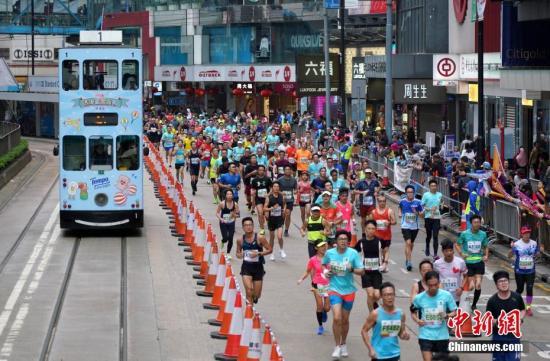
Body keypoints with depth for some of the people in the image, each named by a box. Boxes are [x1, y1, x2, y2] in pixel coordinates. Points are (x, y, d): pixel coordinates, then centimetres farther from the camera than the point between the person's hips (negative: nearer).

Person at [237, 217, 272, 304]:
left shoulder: (260, 238, -10)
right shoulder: (240, 240, -2)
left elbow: (269, 250, -5)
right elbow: (238, 252, 13)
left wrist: (259, 253, -20)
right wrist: (239, 255, -11)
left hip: (258, 267, 0)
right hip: (246, 267, 0)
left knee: (256, 295, 7)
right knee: (249, 290, -18)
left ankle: (254, 299, 44)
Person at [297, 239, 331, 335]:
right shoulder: (313, 260, -4)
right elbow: (308, 271, 4)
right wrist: (301, 279, -9)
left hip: (328, 285, 1)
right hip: (318, 285, -1)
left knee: (327, 308, 0)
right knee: (319, 306, -3)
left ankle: (324, 313, 39)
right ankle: (320, 326, 14)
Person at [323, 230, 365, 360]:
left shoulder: (353, 253, -9)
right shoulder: (329, 253, -5)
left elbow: (362, 271, -8)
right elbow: (324, 265, 16)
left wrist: (352, 270, -27)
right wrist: (326, 272, -5)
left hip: (348, 290, 1)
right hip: (335, 289, -1)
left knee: (345, 320, 13)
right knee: (337, 318, -15)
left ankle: (343, 344, 34)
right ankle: (337, 347, -2)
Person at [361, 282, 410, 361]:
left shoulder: (400, 314, 0)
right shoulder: (376, 314, -12)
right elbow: (364, 331, -6)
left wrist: (404, 336, -13)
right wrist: (370, 349, -15)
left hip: (394, 354, 4)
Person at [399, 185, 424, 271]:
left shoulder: (417, 202, -6)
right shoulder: (403, 201, -3)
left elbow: (422, 214, 1)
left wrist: (417, 212, -19)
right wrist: (399, 213, 3)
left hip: (414, 226, 2)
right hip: (405, 226, -2)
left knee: (411, 244, 17)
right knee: (408, 243, -17)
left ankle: (408, 260, 38)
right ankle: (408, 262, -17)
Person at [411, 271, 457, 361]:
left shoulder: (446, 295, -9)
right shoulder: (419, 298, -8)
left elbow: (454, 312, 0)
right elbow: (413, 312, 8)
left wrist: (447, 315, -21)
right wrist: (417, 320, -12)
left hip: (442, 336, 1)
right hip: (425, 336, -1)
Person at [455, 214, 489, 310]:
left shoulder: (483, 234, 2)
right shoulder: (465, 234, -4)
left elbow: (486, 247, 15)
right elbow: (457, 244, 5)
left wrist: (486, 256, -3)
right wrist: (461, 254, -11)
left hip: (479, 262, 2)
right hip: (468, 262, -2)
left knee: (478, 285, -5)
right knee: (471, 286, -5)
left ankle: (474, 304, 14)